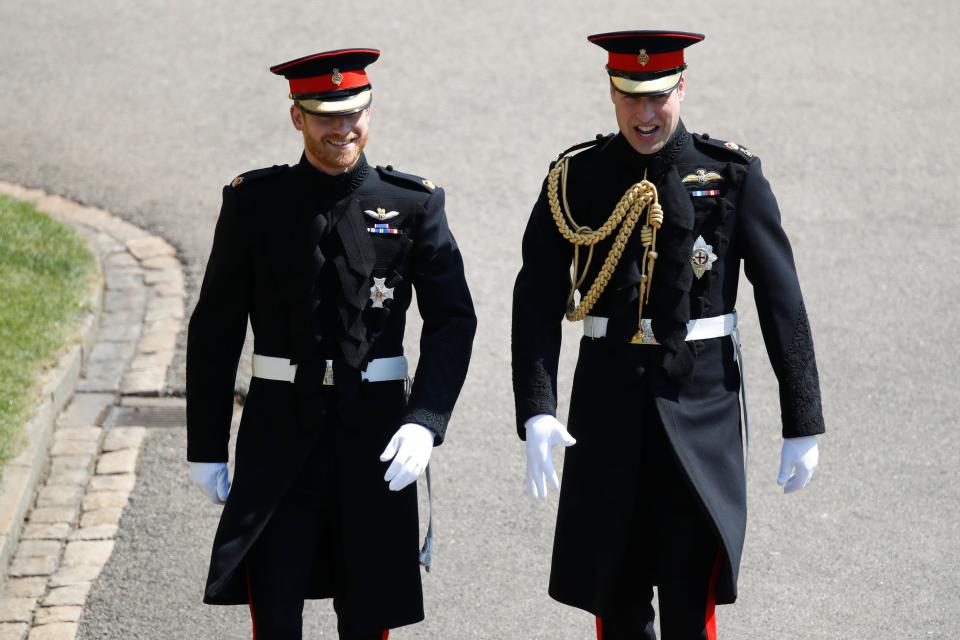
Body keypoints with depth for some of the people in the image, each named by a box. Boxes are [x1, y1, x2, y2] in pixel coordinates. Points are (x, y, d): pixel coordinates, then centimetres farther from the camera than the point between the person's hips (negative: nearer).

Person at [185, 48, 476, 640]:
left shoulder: (414, 204, 0)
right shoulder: (254, 202, 1)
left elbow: (453, 320, -2)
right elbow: (215, 331, 4)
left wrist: (425, 422, -17)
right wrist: (206, 447, 2)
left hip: (374, 434, 0)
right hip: (280, 430, 0)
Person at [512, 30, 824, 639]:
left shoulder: (733, 174, -2)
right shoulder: (575, 179, 1)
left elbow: (782, 301, -2)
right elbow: (538, 302, -3)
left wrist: (803, 425, -4)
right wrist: (536, 411, -16)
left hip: (702, 404, -2)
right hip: (607, 405, 2)